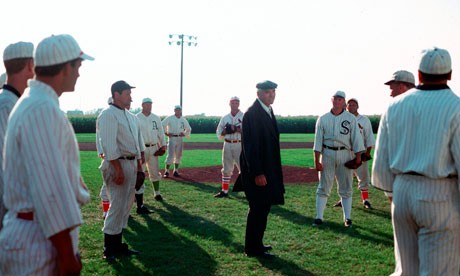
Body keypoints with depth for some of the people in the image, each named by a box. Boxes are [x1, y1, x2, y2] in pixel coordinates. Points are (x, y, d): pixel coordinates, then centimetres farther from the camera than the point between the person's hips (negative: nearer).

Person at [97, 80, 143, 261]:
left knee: (125, 205, 12)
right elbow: (109, 145, -20)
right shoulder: (108, 115, -12)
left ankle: (117, 244, 22)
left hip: (131, 164, 9)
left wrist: (139, 165, 17)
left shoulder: (128, 115, 17)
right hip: (117, 165, -9)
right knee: (117, 206, -7)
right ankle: (109, 250, 4)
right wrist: (119, 170, -24)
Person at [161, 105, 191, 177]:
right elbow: (162, 125, -6)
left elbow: (189, 129, 23)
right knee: (170, 155, -10)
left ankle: (176, 171, 16)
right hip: (172, 138, -5)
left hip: (180, 139, 5)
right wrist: (166, 133, -9)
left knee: (178, 156, 7)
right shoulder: (169, 118, -1)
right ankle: (166, 171, -3)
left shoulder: (183, 120, 13)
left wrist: (185, 134, 7)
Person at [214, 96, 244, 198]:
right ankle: (224, 191, 18)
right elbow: (219, 134, 10)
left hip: (239, 145, -4)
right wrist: (226, 130, -10)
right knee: (226, 169, 10)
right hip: (227, 144, 4)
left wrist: (237, 129, -20)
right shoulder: (224, 118, 12)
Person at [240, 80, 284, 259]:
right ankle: (253, 248, 9)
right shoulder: (252, 114, -16)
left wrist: (273, 171, 15)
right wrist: (257, 173, -23)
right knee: (258, 208, -2)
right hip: (257, 170, -9)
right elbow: (250, 146, -20)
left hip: (268, 169, 9)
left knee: (263, 207, 14)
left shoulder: (268, 111, 13)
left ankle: (256, 243, 26)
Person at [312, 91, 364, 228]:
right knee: (323, 187, 1)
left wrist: (358, 157, -10)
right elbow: (318, 140, 2)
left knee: (346, 188, 6)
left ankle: (347, 218, 12)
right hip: (327, 154, 0)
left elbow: (356, 139, -1)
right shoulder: (323, 119, 6)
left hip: (345, 154, 0)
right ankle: (319, 217, 4)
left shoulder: (351, 118, 3)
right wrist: (317, 161, -5)